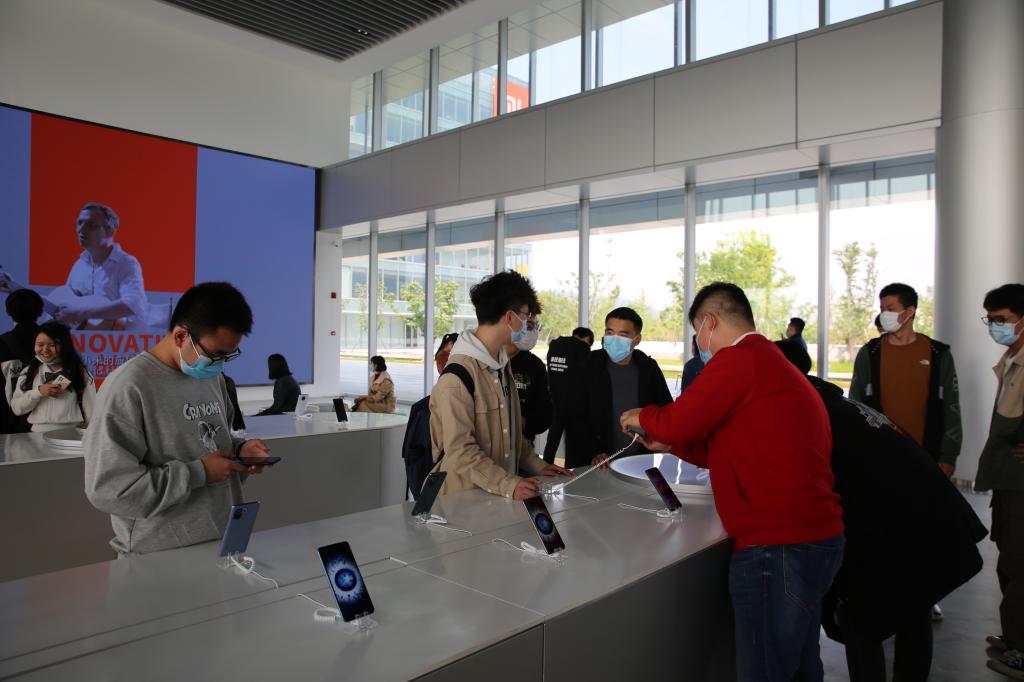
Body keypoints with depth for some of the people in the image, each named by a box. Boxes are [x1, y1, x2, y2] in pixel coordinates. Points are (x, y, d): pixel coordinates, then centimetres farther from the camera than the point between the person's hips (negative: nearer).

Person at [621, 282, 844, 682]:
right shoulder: (778, 364, 18)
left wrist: (643, 417, 9)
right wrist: (671, 445, 23)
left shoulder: (738, 360, -14)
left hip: (777, 547, -10)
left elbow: (677, 422, -11)